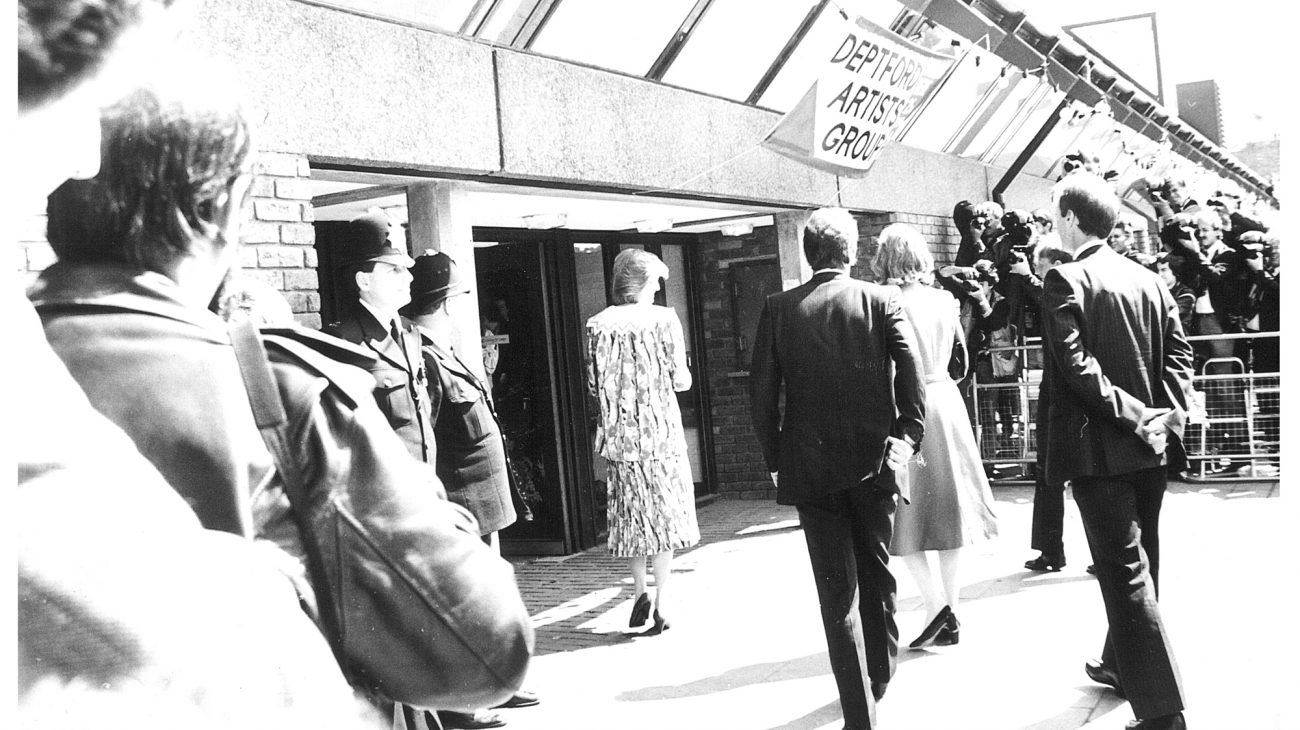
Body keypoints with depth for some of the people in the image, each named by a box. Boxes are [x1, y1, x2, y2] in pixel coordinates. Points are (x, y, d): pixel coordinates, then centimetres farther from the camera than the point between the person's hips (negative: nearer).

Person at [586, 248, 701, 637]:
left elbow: (594, 385, 1)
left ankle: (640, 591, 17)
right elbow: (681, 380, -7)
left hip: (619, 432, 2)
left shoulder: (597, 324, -1)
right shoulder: (663, 318, -7)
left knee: (630, 513, 15)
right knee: (663, 511, 6)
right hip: (660, 429, -2)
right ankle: (662, 601, 7)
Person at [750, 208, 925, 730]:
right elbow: (912, 380, -10)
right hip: (874, 461, 1)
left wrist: (776, 459, 5)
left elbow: (762, 393, -4)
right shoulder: (882, 301, -3)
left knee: (837, 588, 5)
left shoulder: (778, 309, -3)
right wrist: (905, 441, -1)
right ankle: (879, 674, 38)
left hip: (810, 467, -1)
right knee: (877, 573, 21)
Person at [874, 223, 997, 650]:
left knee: (907, 514, 4)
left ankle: (937, 605, -8)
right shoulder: (945, 301, 5)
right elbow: (960, 362, 13)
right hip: (946, 405, 6)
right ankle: (950, 617, 17)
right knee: (946, 511, 11)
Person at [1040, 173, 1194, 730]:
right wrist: (1170, 411, -2)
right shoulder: (1149, 280, 9)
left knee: (1126, 572, -4)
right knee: (1139, 562, 20)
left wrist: (1133, 413, -17)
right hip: (1150, 448, 8)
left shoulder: (1066, 281, -12)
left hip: (1098, 448, -7)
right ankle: (1123, 663, 39)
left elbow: (1075, 363, -21)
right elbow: (1179, 352, 5)